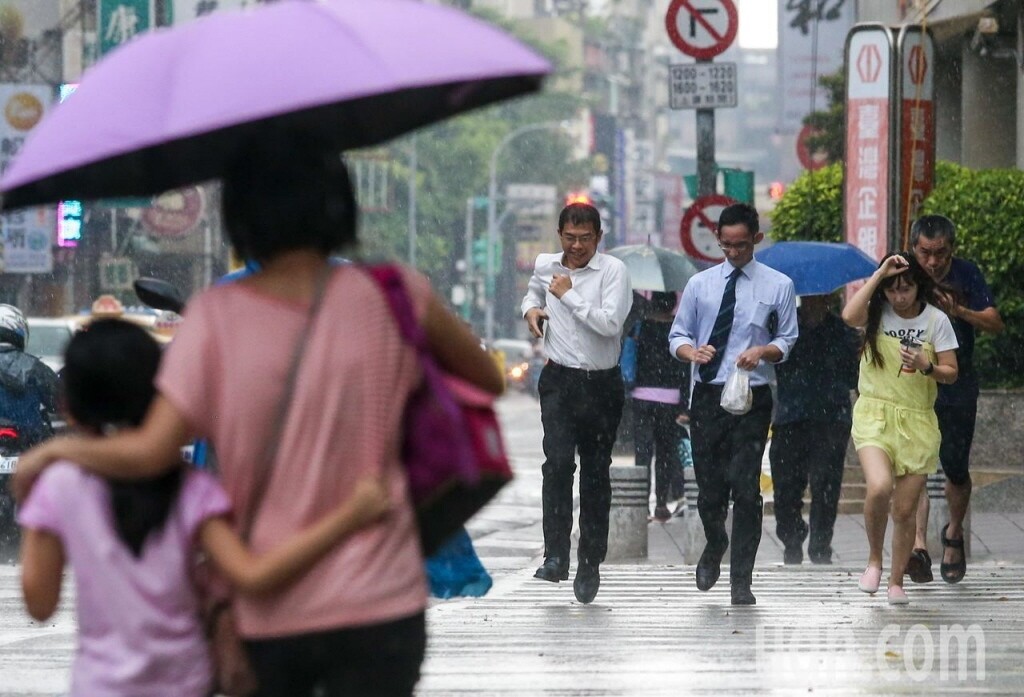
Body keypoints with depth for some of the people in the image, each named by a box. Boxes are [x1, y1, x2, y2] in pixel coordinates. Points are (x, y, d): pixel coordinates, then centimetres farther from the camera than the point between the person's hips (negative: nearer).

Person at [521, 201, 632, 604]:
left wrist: (569, 295, -14)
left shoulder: (612, 270, -6)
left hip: (602, 385, -1)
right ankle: (555, 555, -21)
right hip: (560, 380, 1)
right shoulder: (545, 266, 7)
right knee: (558, 462, -19)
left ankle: (590, 564, 17)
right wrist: (530, 309, 10)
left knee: (596, 475, 7)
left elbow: (611, 323, -20)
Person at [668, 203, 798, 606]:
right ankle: (715, 547, 38)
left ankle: (740, 582, -2)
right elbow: (678, 335, 13)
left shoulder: (778, 286, 4)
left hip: (751, 398, -2)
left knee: (746, 489, -7)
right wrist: (691, 351, -10)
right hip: (707, 396, 2)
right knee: (709, 487, 7)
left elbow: (787, 341, 7)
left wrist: (763, 351, -14)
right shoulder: (700, 284, 10)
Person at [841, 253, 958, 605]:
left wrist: (926, 367, -17)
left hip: (917, 421, 1)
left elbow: (951, 373, 4)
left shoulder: (936, 320, 1)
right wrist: (879, 274, -19)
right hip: (875, 414, -1)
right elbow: (849, 316, -23)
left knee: (905, 509, 3)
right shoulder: (877, 313, 0)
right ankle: (874, 560, -3)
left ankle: (896, 581, 20)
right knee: (879, 487, -26)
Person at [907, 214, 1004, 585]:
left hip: (957, 388, 1)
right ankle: (918, 544, -25)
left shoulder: (966, 275, -2)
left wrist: (959, 311, -24)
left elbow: (995, 324, -8)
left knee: (956, 470, 8)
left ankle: (954, 533, 35)